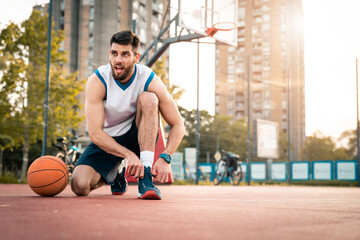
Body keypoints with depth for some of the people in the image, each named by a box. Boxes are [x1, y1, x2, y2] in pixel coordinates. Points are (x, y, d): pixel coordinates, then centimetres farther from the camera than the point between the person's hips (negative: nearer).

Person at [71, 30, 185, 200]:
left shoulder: (150, 80, -18)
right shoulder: (97, 81, -19)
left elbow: (178, 126, -15)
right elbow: (94, 132, -25)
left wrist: (165, 158, -31)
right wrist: (128, 154, -39)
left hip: (138, 137, 0)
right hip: (107, 141, 1)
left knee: (148, 99, -27)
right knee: (79, 185, -22)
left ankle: (145, 178, -29)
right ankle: (113, 176, 17)